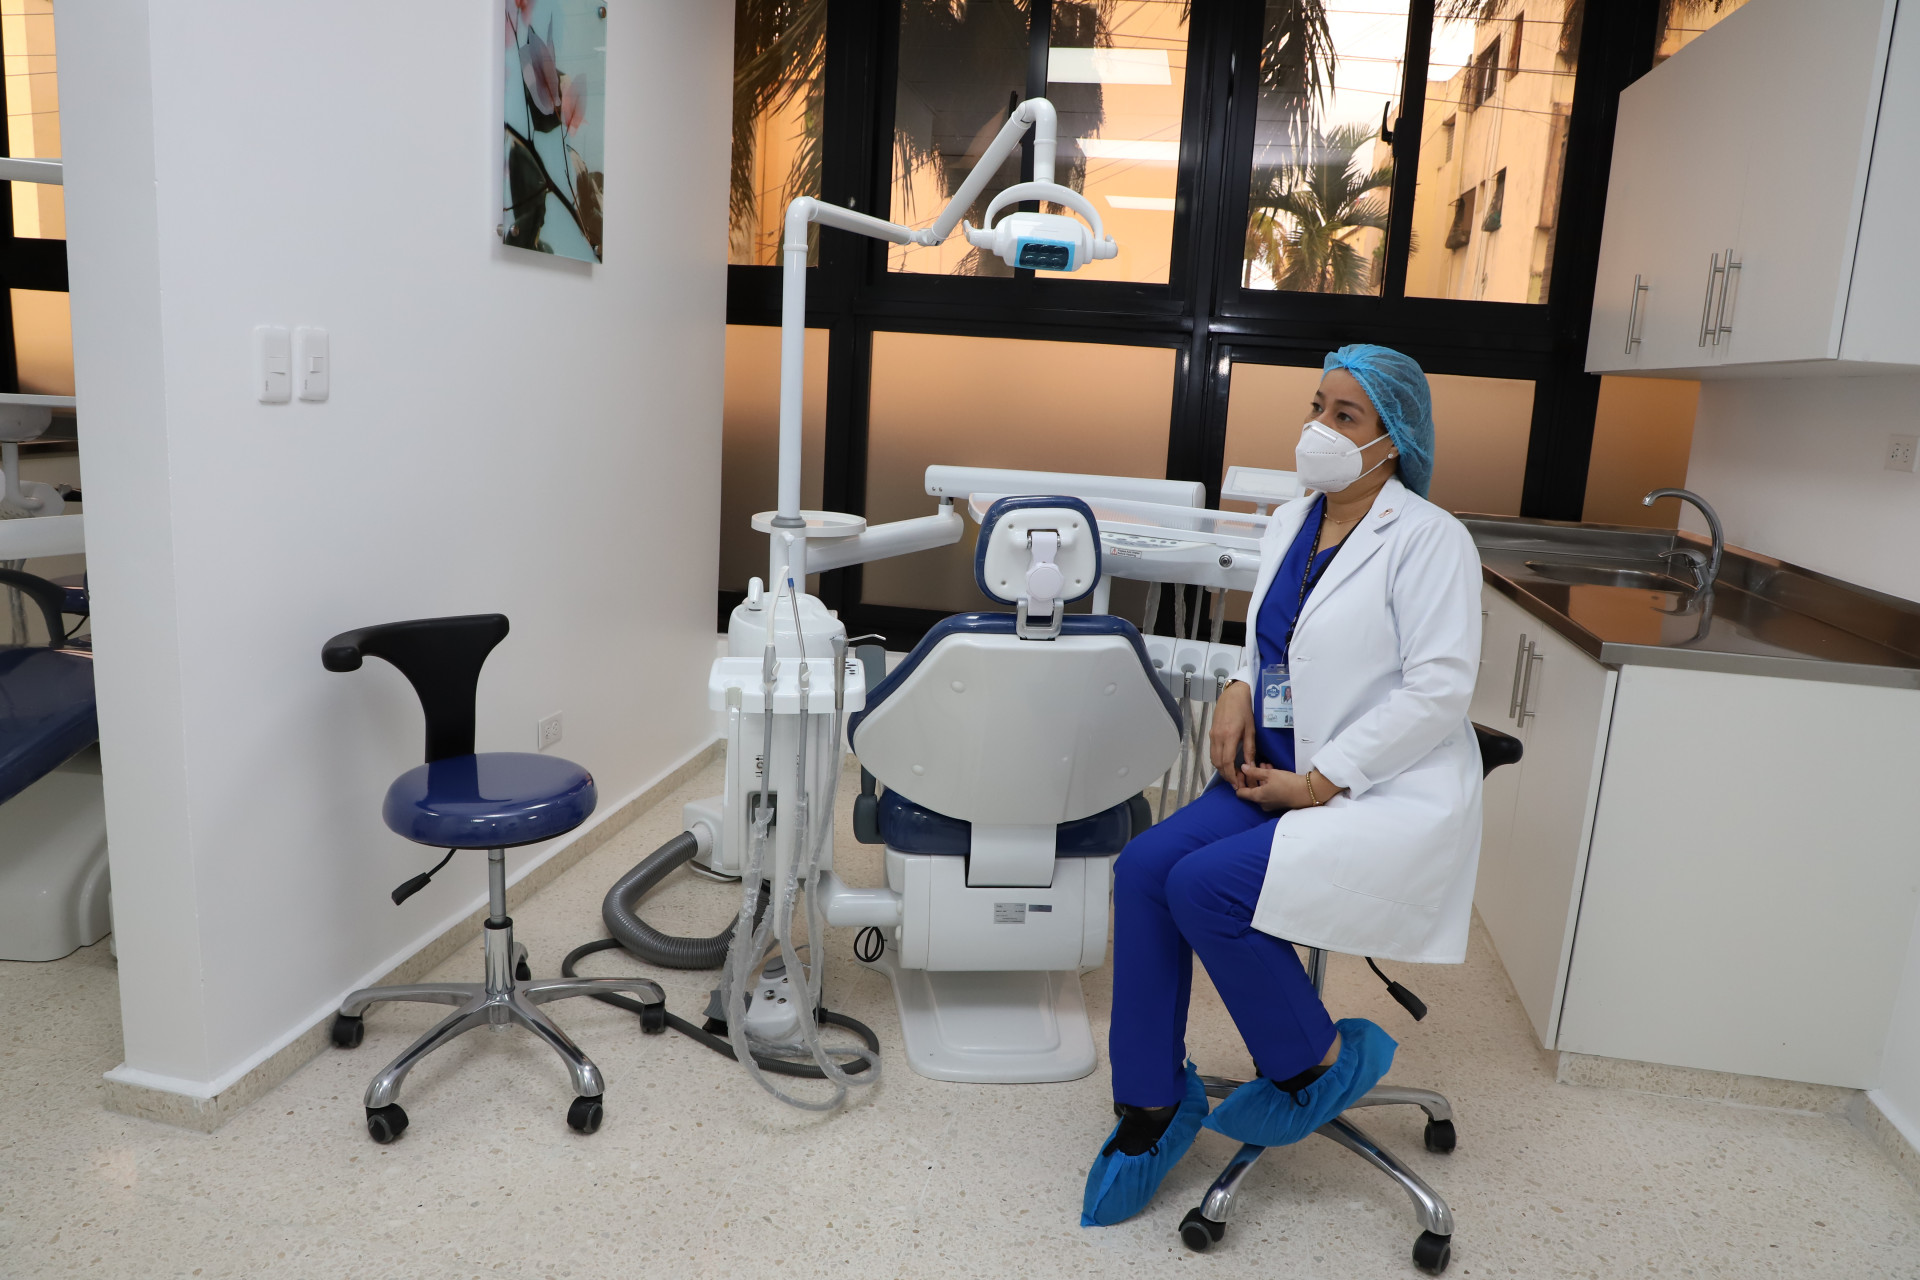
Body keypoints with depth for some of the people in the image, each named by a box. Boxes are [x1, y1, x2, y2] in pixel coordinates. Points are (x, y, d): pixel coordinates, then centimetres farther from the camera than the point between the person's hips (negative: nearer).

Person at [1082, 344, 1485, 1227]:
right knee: (1143, 869, -14)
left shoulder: (1428, 539, -10)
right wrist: (1240, 690, 0)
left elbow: (1438, 689, -17)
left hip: (1387, 795, -7)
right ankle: (1150, 1104, 2)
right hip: (1280, 774, 7)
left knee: (1205, 886, -25)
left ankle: (1315, 1059, 3)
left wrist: (1319, 783, -17)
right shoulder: (1289, 523, 12)